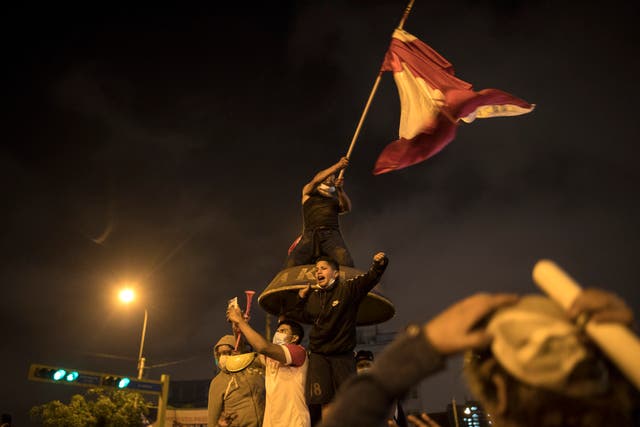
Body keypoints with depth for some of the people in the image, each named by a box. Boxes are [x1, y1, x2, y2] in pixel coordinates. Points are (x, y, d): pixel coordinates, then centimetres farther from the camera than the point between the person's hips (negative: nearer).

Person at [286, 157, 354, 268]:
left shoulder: (336, 199, 26)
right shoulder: (309, 192, 24)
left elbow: (347, 208, 4)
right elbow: (316, 179, 3)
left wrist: (340, 189, -14)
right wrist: (337, 166, -9)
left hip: (331, 234, 1)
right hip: (310, 235, 0)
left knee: (346, 263, -29)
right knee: (291, 267, -20)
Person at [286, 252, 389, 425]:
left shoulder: (348, 289, -6)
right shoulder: (312, 297, 7)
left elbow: (370, 278, -21)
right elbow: (303, 316, 25)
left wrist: (379, 263, -41)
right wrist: (300, 299, 10)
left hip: (343, 355, -3)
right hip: (318, 355, 3)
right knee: (322, 402, 0)